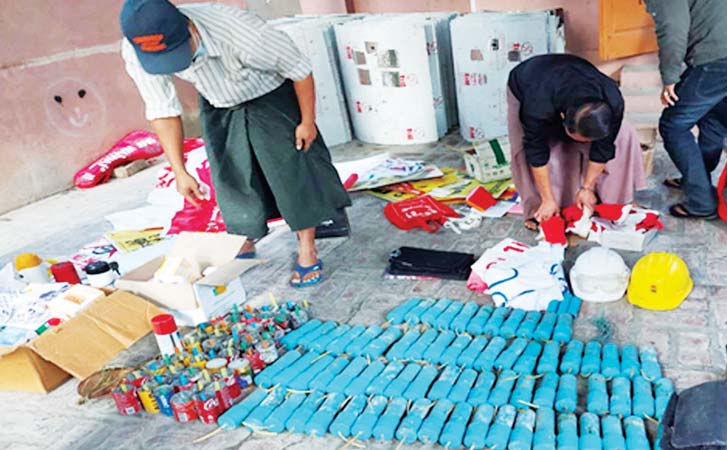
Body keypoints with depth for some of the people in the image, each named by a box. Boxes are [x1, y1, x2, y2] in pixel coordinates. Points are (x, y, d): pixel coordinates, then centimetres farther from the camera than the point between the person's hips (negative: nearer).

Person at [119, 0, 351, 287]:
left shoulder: (238, 30, -41)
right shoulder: (134, 51, -27)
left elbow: (299, 69, -25)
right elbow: (163, 112, -14)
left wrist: (307, 121, -14)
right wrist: (180, 171, -15)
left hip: (270, 98, -4)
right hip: (218, 109, 4)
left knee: (293, 171, -10)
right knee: (232, 178, 4)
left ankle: (307, 252, 4)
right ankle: (245, 247, 24)